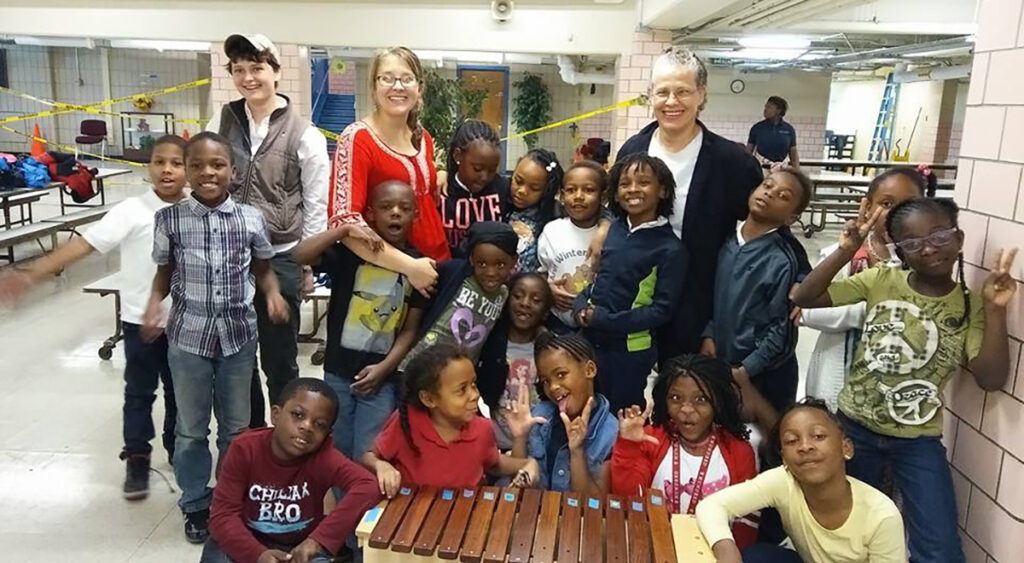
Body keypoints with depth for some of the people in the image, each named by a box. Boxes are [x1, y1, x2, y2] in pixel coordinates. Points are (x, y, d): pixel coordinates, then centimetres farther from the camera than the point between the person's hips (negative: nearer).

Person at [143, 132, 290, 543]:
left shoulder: (251, 218, -5)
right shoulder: (169, 220, -6)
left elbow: (262, 267, 7)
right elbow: (165, 271, 5)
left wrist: (273, 294, -13)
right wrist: (154, 304, -12)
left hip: (238, 335, 1)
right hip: (188, 336, 0)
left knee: (236, 427, 15)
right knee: (191, 429, 14)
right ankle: (196, 504, 33)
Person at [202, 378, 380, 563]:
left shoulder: (324, 457, -22)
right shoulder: (245, 449, -18)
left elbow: (369, 486, -37)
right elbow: (223, 514, -21)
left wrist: (317, 540, -42)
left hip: (300, 546, 0)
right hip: (250, 542, 0)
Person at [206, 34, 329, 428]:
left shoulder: (304, 135, -7)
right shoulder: (222, 120, 3)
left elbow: (316, 206, -3)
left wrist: (307, 265, -2)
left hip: (280, 260, -4)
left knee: (279, 360, 7)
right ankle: (250, 436, 34)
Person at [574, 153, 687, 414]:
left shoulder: (670, 249, -15)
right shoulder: (615, 228, 2)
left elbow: (662, 310, -16)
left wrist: (603, 320, -19)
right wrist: (581, 306, -7)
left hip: (630, 350, -5)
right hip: (590, 340, 5)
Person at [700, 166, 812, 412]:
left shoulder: (782, 262, -19)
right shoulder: (729, 242, -1)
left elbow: (782, 330, -16)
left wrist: (745, 370, -14)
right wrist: (709, 335, -2)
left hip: (764, 374, -5)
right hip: (721, 363, 5)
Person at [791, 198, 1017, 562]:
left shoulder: (972, 306, -4)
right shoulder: (881, 281, -6)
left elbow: (991, 380, -13)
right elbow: (804, 298, -13)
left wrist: (995, 310, -21)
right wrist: (846, 251, -24)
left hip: (919, 442, 0)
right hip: (854, 426, 0)